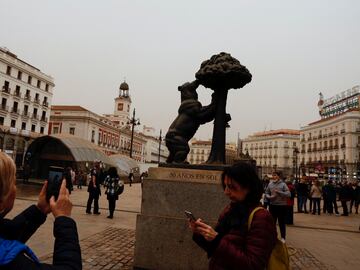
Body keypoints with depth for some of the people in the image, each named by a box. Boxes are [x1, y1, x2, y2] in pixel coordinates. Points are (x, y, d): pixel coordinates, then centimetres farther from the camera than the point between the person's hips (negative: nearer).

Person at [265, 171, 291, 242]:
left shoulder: (283, 184, -10)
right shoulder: (270, 184, 0)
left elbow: (288, 194, -17)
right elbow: (266, 193, 10)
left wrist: (279, 192, -22)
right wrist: (269, 197, -10)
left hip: (282, 205, -4)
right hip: (272, 205, 4)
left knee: (281, 222, 8)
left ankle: (283, 237, 22)